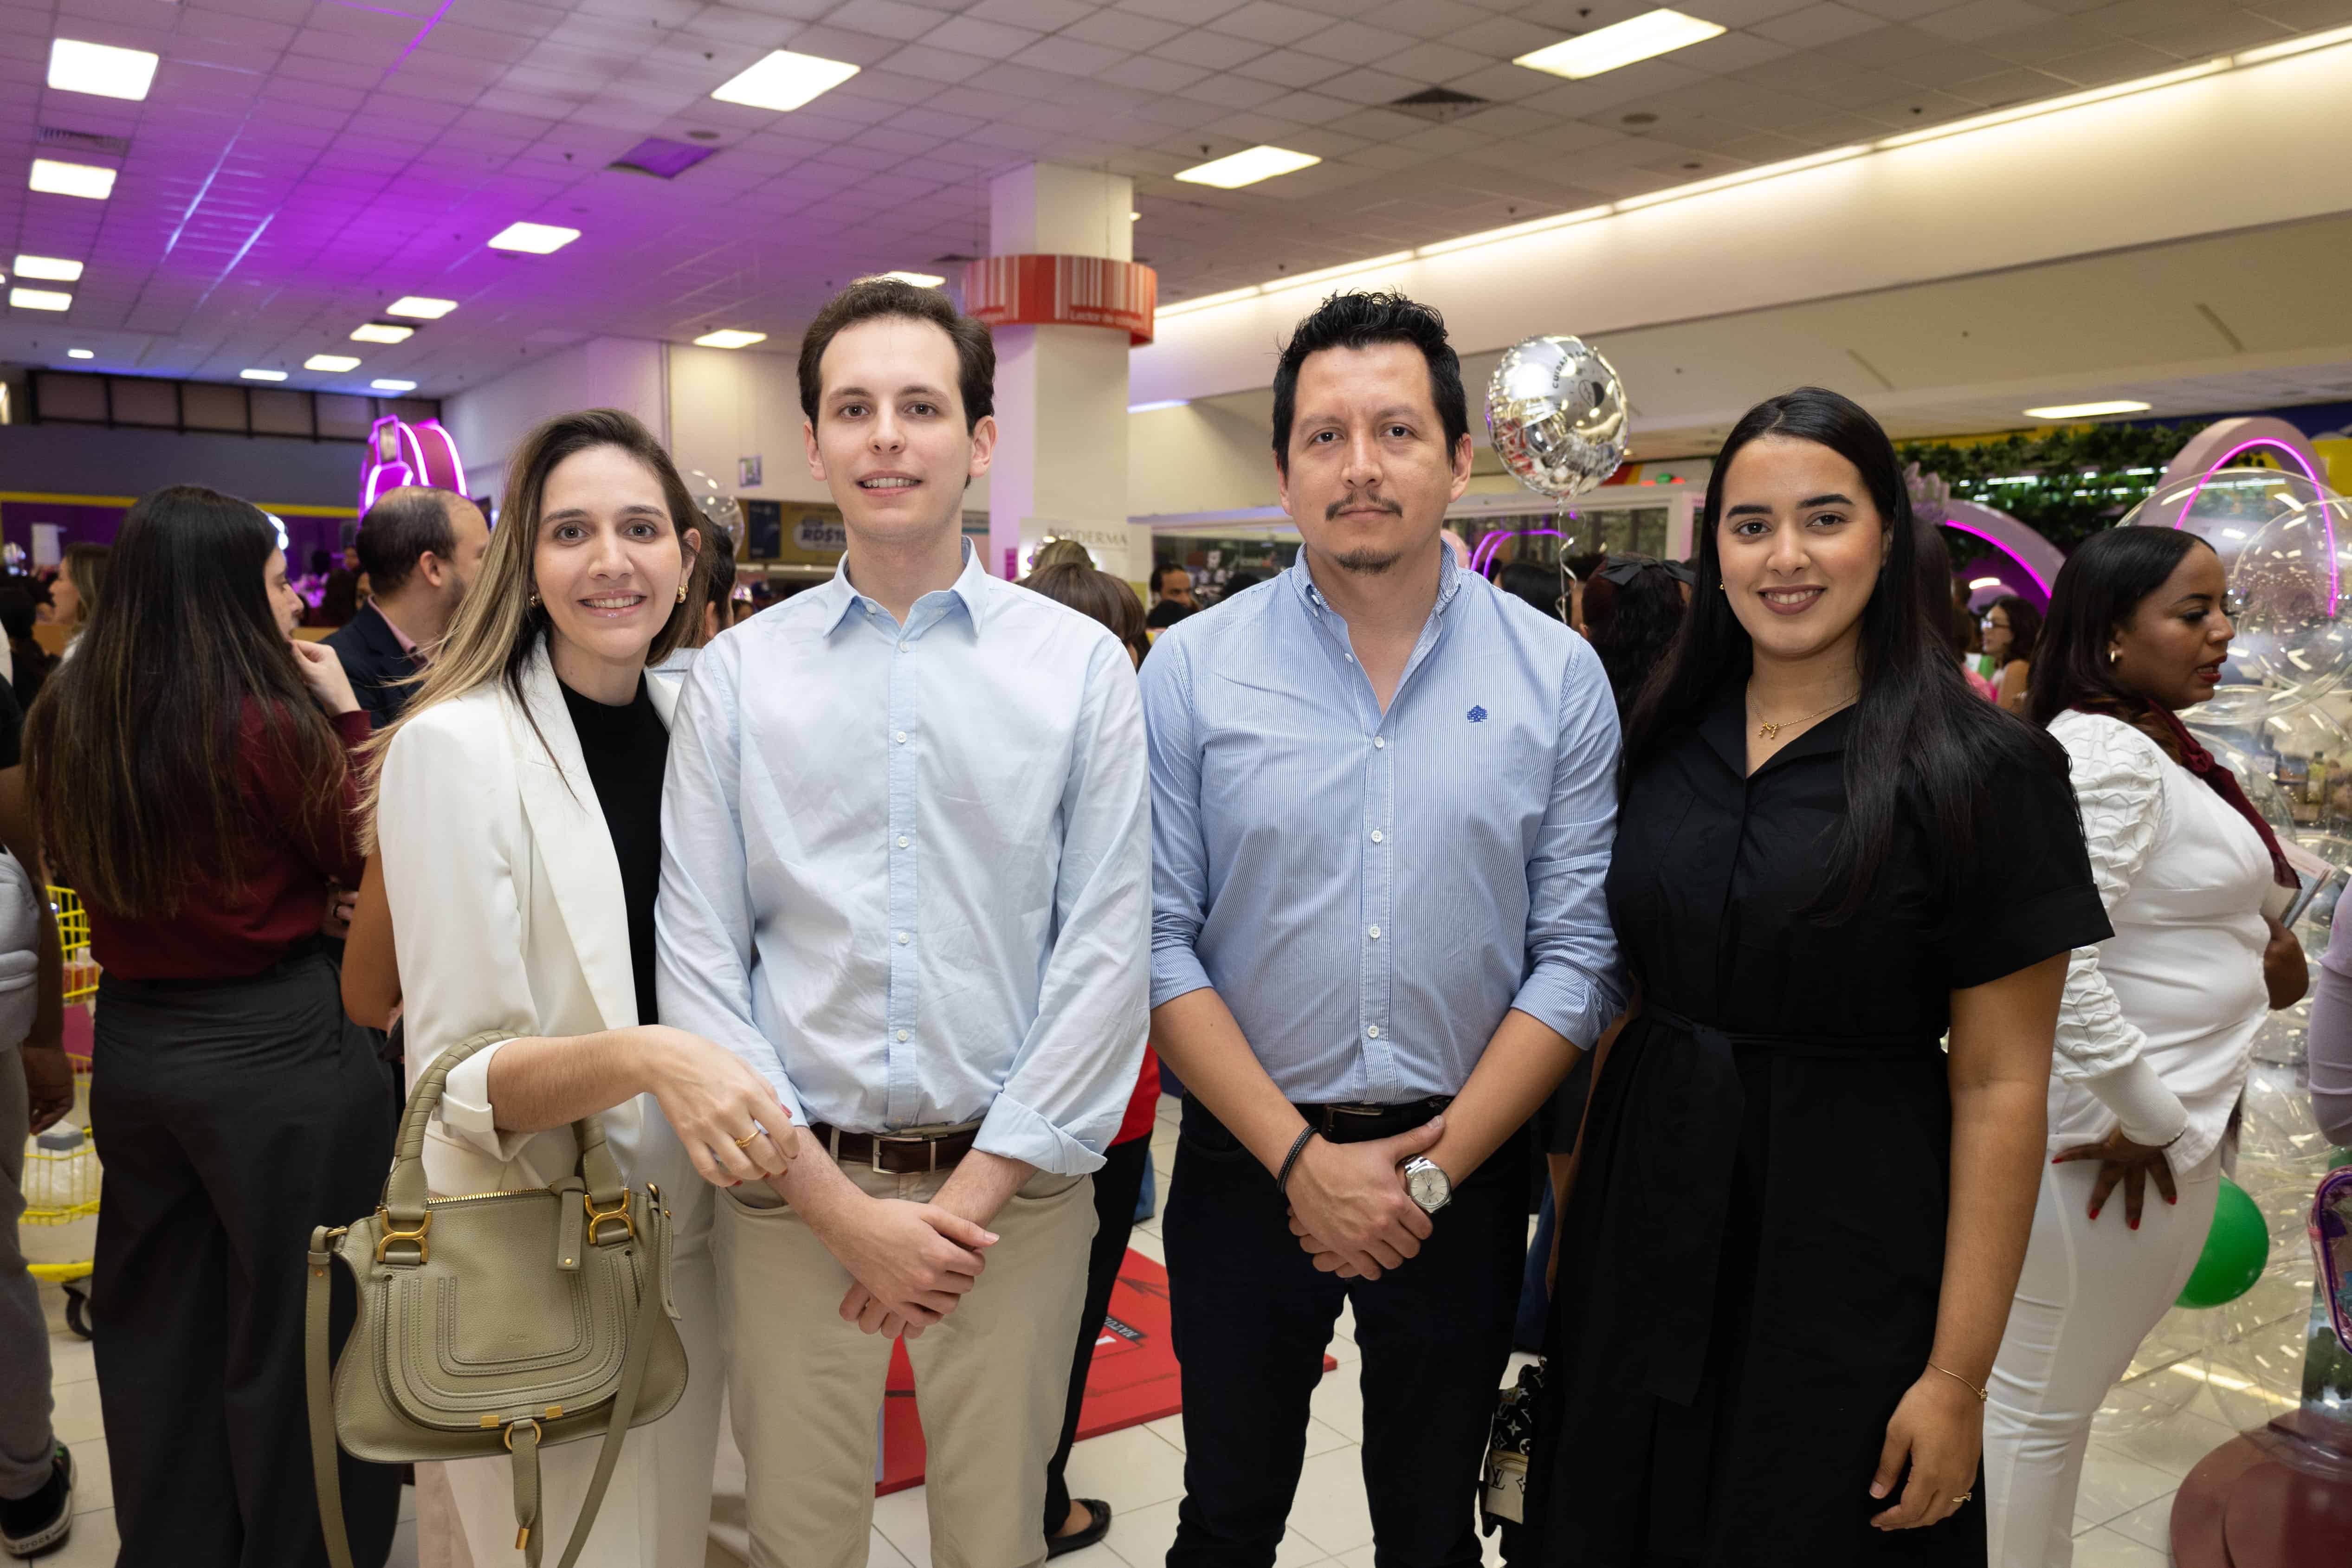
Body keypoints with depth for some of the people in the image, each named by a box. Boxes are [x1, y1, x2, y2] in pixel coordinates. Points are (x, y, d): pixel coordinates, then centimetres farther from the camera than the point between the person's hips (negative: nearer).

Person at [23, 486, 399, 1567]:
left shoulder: (65, 718, -2)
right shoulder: (270, 723, -20)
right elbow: (364, 858, -7)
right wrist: (344, 715, -4)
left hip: (134, 1042, 7)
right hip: (275, 1045, -6)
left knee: (158, 1325, 21)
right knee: (291, 1331, 9)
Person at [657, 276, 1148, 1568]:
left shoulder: (1082, 665, -2)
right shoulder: (738, 671, 1)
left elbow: (1108, 950, -5)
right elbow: (696, 959, -2)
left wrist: (974, 1191, -10)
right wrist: (841, 1203, -8)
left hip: (1010, 1187, 0)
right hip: (794, 1186, 1)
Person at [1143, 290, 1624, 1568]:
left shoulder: (1558, 676, -3)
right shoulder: (1189, 671, -6)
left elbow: (1577, 954, -6)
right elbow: (1161, 940, -8)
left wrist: (1434, 1166, -11)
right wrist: (1303, 1159, -13)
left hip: (1465, 1167, 1)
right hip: (1247, 1160, 0)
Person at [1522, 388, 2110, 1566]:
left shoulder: (1979, 771, -11)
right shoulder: (1660, 744, 2)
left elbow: (1999, 1089, -12)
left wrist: (1959, 1373, -13)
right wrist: (1573, 1209, 7)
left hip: (1844, 1245, -4)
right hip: (1645, 1216, 4)